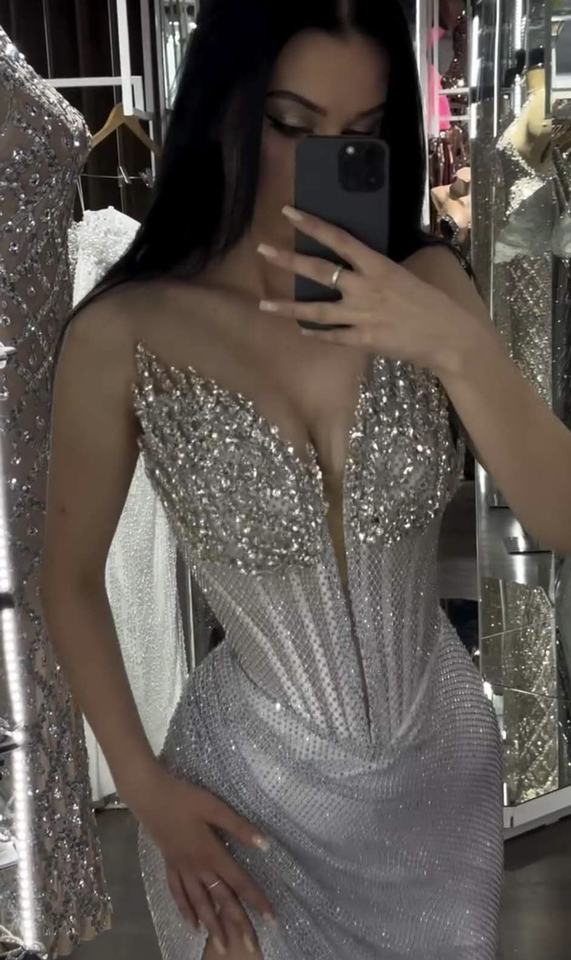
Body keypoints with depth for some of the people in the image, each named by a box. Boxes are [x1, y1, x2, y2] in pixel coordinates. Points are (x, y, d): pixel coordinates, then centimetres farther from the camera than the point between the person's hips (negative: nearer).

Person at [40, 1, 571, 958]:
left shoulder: (425, 286, -11)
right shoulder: (123, 336, -19)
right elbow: (70, 582, -6)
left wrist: (458, 349, -29)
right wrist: (143, 787, -6)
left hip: (446, 756, 4)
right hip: (255, 783, -3)